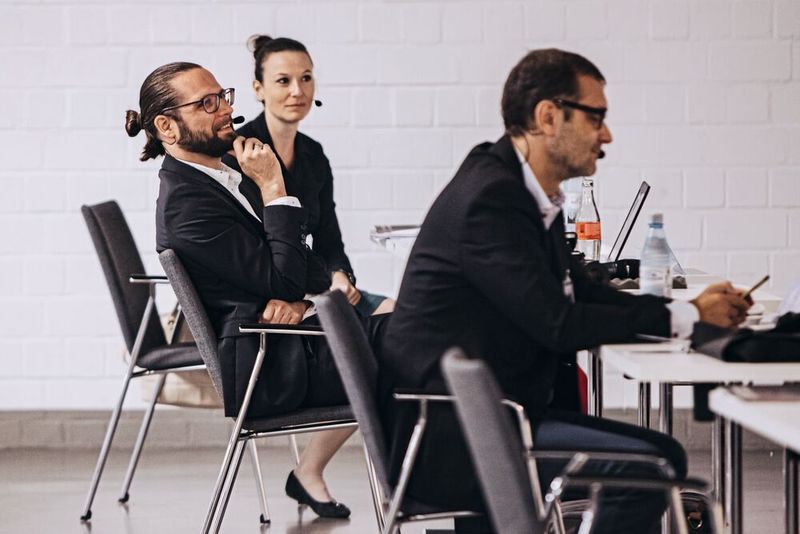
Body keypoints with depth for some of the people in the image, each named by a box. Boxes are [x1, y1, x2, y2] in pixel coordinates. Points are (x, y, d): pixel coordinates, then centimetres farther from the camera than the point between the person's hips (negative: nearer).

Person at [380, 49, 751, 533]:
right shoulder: (490, 196, -18)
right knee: (646, 467, -20)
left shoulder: (525, 192, 12)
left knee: (662, 454, 4)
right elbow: (558, 324, -21)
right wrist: (685, 317, -12)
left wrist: (693, 308, 4)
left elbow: (579, 291, 18)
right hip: (449, 438, -10)